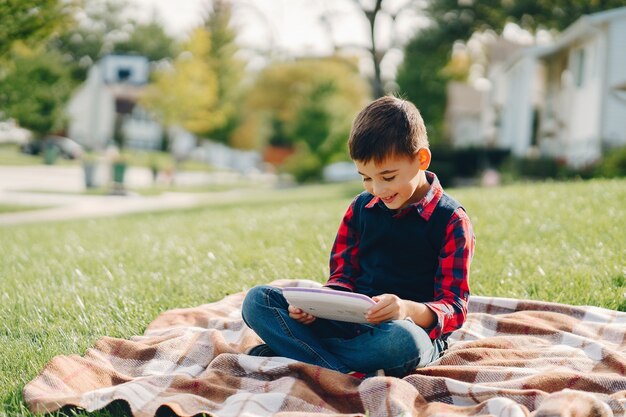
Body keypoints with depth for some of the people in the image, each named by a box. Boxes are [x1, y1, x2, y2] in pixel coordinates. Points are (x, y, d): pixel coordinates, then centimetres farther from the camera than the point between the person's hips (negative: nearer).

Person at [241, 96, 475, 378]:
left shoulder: (451, 220, -5)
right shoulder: (361, 207, 11)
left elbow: (454, 309, -10)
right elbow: (343, 276, 14)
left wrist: (409, 310, -33)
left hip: (415, 327, -5)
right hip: (351, 322, 5)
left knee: (402, 340, -43)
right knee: (257, 300, -12)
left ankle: (291, 351, -21)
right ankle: (354, 376, -28)